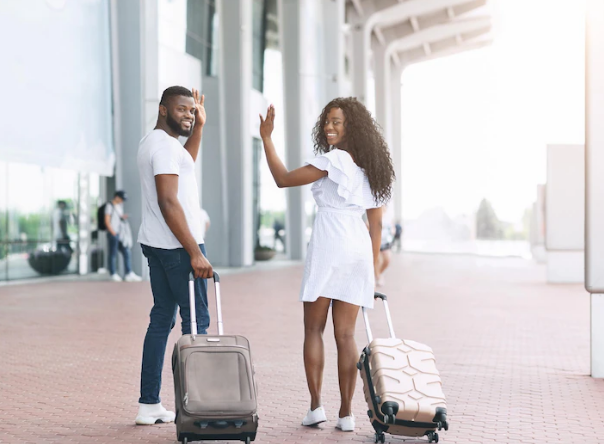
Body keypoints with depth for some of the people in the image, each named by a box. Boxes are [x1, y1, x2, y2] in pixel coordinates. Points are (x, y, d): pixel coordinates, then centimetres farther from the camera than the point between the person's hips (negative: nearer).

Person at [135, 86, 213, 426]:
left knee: (162, 319, 10)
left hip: (156, 244, 10)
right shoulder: (165, 145, -14)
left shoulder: (152, 142, 17)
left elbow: (184, 164, 38)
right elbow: (168, 202, -22)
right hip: (177, 245, -10)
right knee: (196, 321, -6)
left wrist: (199, 127, 28)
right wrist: (195, 252, -23)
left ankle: (149, 406, 12)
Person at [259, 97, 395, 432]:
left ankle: (316, 406, 2)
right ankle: (346, 413, 6)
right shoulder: (369, 167, 16)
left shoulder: (333, 159, -7)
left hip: (329, 244, -6)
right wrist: (372, 269, 20)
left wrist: (266, 137, -1)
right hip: (359, 247, 7)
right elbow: (376, 223, 16)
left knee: (313, 329, 5)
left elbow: (283, 179, -8)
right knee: (345, 334, 7)